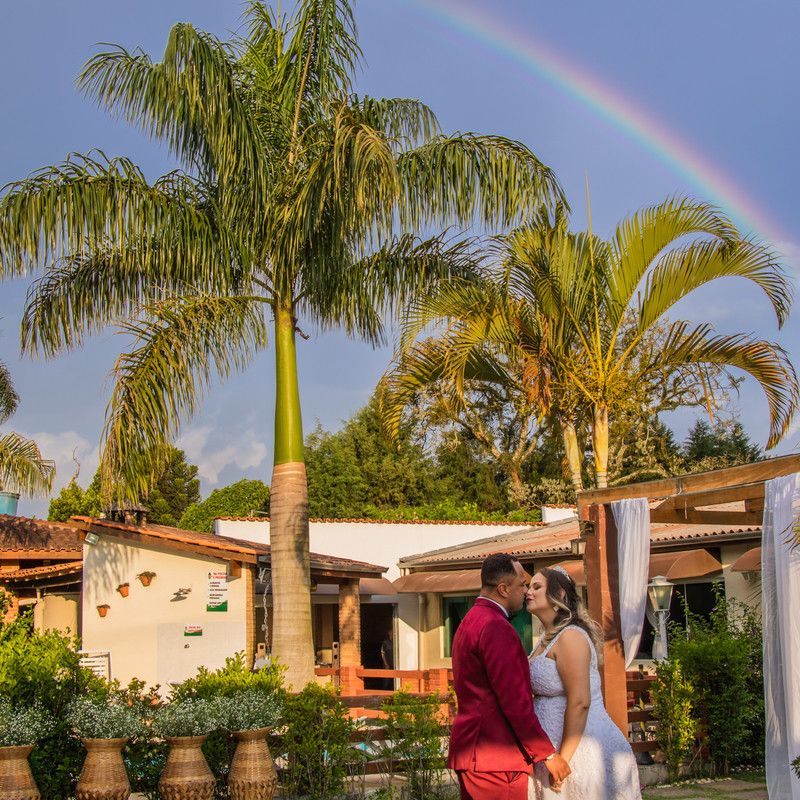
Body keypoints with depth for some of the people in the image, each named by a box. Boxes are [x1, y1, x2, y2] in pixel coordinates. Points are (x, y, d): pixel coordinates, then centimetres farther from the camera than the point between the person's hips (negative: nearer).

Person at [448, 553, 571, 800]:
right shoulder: (496, 627, -16)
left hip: (470, 753, 10)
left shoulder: (469, 622, 17)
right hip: (495, 760, -10)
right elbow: (514, 700, -20)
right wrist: (547, 754, -14)